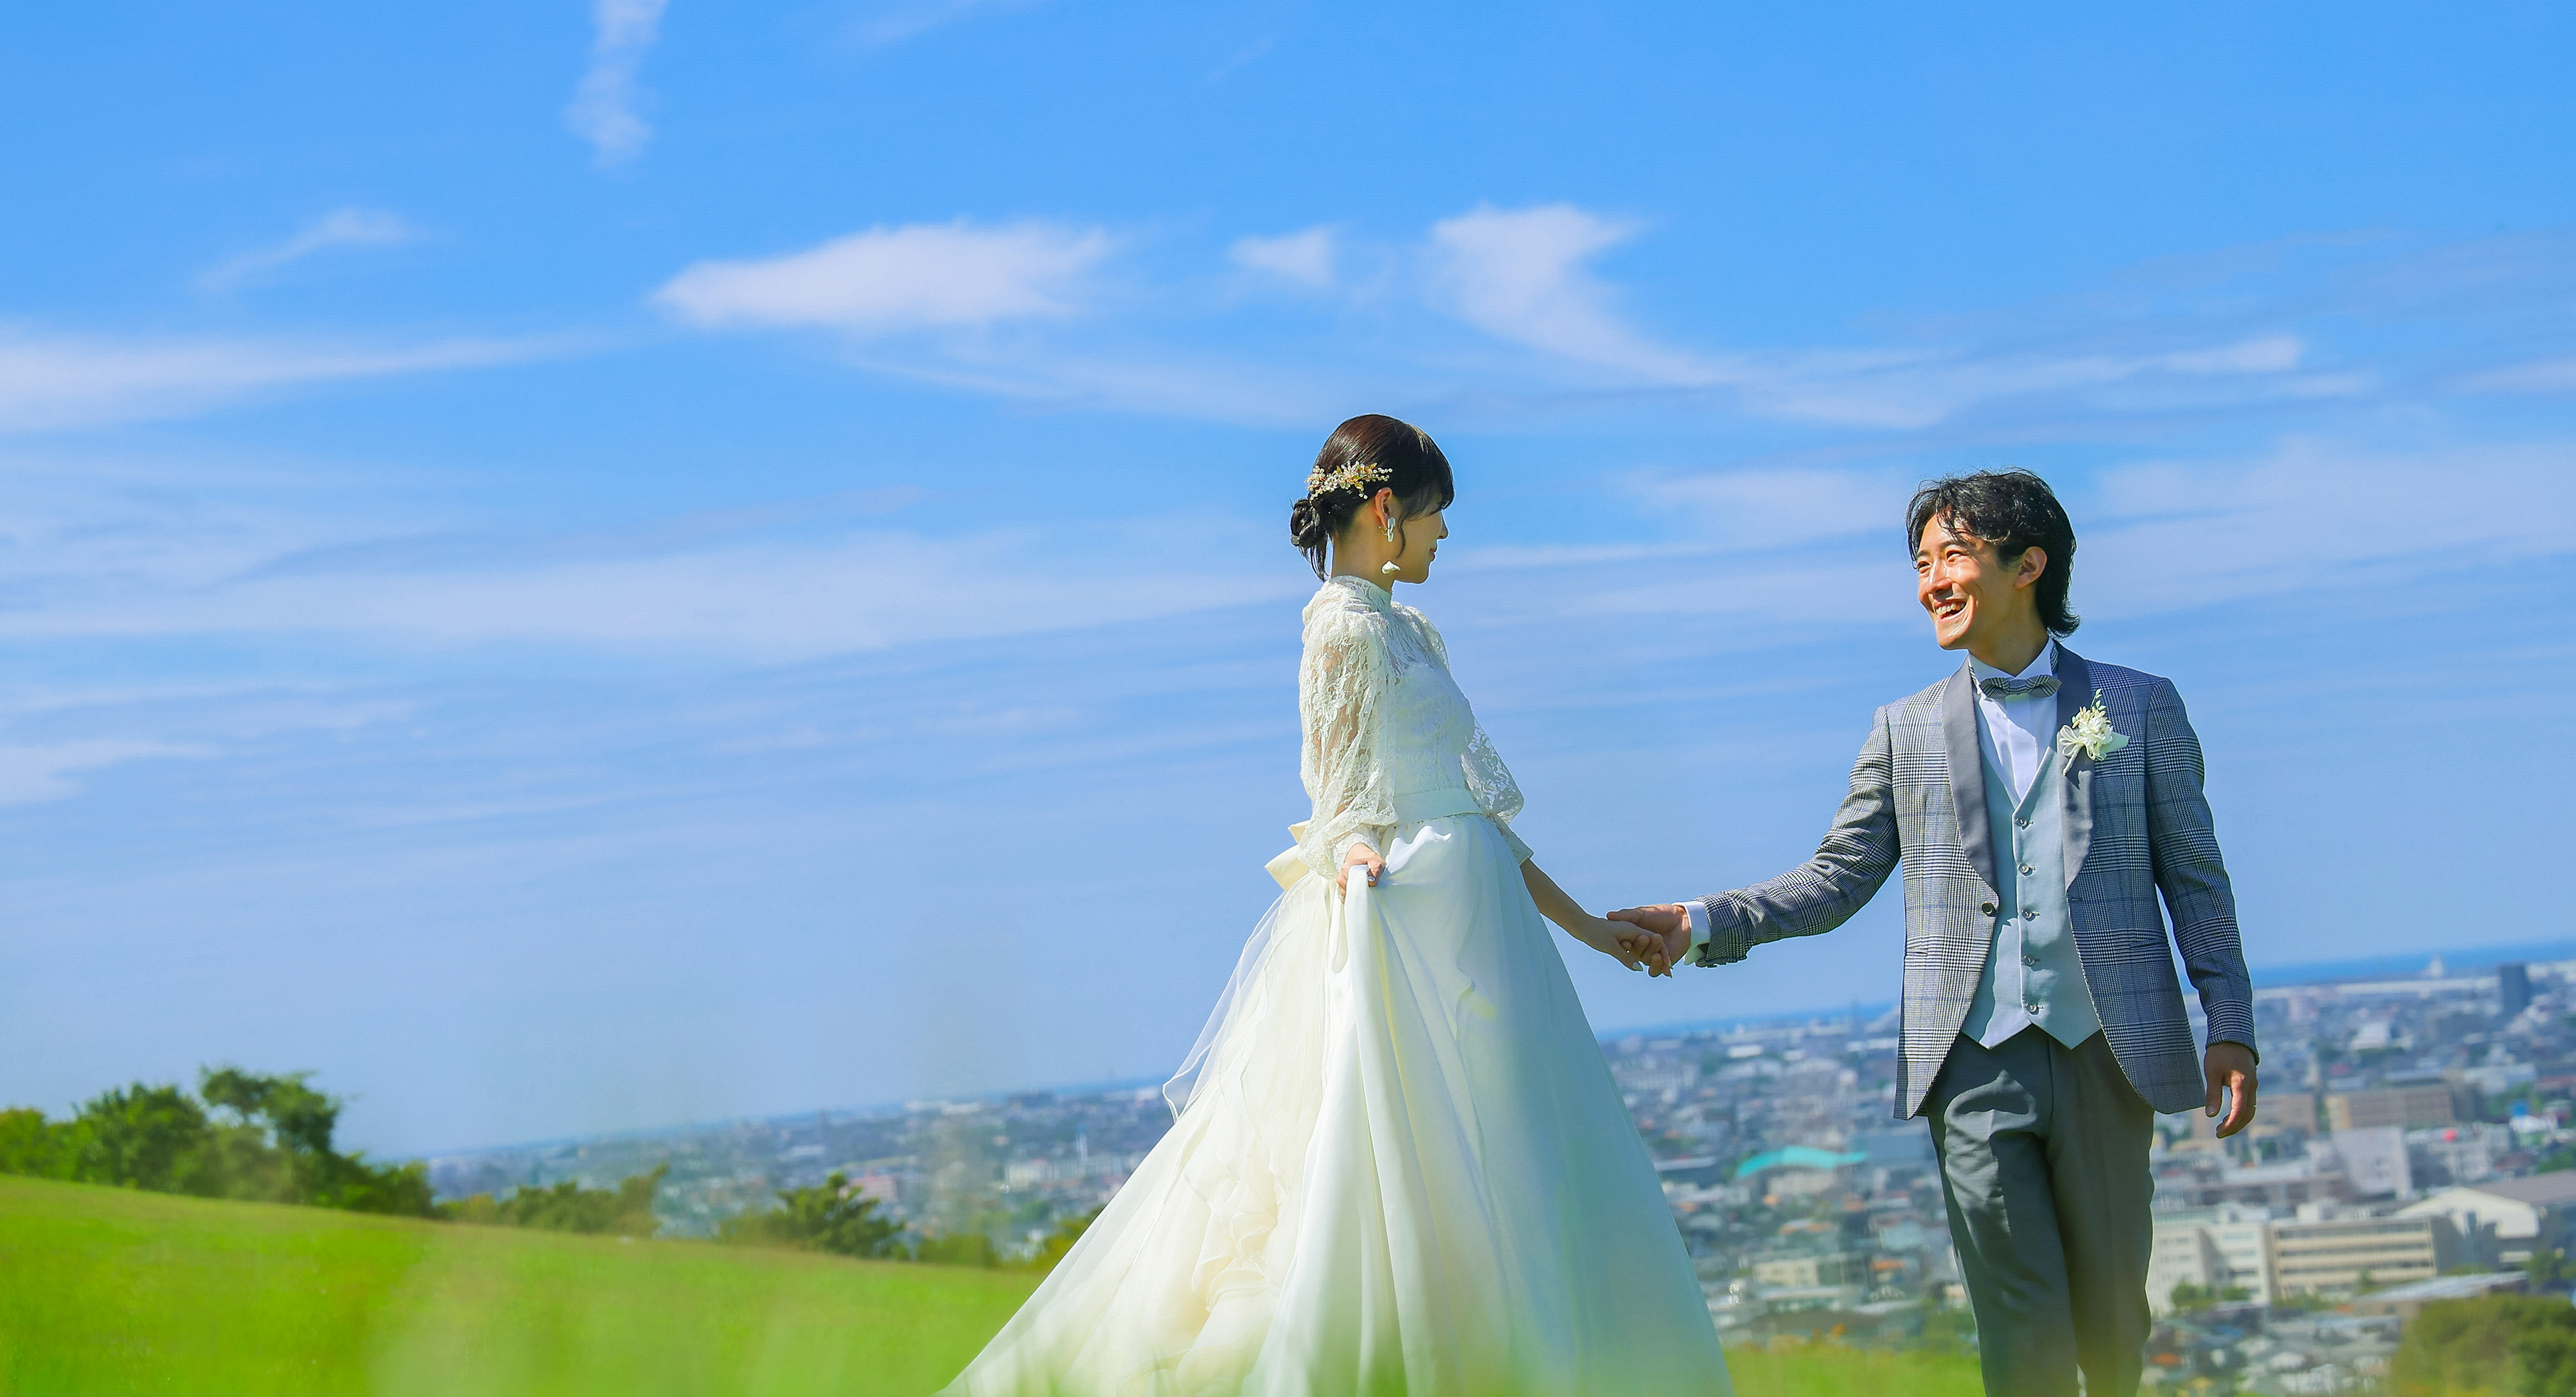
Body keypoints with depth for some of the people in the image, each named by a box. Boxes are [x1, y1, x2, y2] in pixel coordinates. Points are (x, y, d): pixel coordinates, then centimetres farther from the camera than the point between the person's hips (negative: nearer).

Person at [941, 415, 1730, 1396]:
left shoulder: (1406, 632, 19)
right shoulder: (1348, 627, -8)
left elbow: (1477, 809, 21)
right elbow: (1345, 800, -12)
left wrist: (1584, 926, 22)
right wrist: (1353, 861, -33)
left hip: (1464, 915, 10)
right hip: (1411, 921, -10)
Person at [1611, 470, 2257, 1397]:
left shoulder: (2140, 707, 8)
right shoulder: (1907, 732, 12)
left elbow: (2196, 878, 8)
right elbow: (1836, 880, 10)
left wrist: (2230, 1030, 0)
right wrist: (1704, 925, -3)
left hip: (2107, 1056, 0)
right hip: (1976, 1065, 0)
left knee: (2109, 1307, 7)